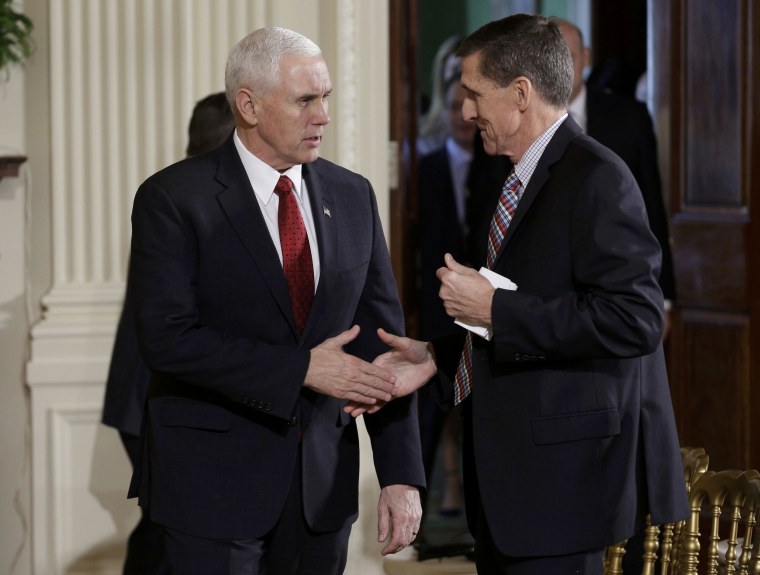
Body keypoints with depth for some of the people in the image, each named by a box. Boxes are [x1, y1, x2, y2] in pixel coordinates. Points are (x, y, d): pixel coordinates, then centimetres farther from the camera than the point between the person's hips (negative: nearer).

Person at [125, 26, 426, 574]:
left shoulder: (352, 195, 7)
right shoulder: (173, 199, -8)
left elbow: (380, 341, 5)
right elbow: (168, 339, -17)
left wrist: (401, 475, -3)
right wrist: (301, 369, -20)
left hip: (323, 484, 4)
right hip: (215, 482, -4)